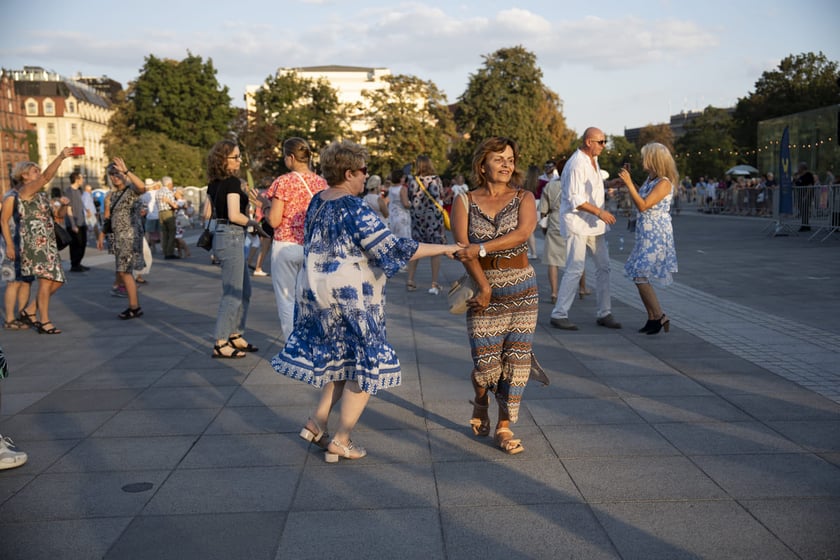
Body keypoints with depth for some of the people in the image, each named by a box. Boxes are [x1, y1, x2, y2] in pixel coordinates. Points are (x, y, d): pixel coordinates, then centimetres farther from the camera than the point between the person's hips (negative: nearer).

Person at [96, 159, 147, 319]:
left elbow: (142, 187, -33)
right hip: (119, 236, 8)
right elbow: (108, 218, 20)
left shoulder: (132, 190, -8)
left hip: (130, 235, -8)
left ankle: (134, 307, -3)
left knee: (124, 271, -10)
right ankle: (135, 306, 17)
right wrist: (102, 235, 17)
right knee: (124, 271, 10)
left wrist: (126, 171, -37)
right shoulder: (112, 195, 15)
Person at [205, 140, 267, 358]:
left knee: (244, 289, 19)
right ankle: (220, 344, 0)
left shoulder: (214, 184, 11)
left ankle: (235, 336, 27)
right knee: (232, 293, -4)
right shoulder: (233, 182, -15)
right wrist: (254, 223, -8)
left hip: (222, 236, 9)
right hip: (231, 237, -9)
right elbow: (235, 215, -22)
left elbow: (207, 214, 15)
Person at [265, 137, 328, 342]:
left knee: (287, 300, 5)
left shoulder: (283, 182, -10)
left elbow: (274, 221, -12)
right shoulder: (321, 182, 3)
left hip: (286, 246, -4)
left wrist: (265, 206, 7)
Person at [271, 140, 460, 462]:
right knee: (366, 364, 5)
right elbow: (391, 248, -21)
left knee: (341, 360, 23)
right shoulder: (353, 208, -19)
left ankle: (316, 423, 20)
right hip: (350, 298, -8)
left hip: (314, 291, 8)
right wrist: (443, 249, -15)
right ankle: (340, 441, 7)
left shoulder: (317, 202, 7)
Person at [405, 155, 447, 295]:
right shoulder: (436, 179, -5)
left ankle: (410, 280, 13)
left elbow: (410, 197, 6)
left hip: (417, 216, 2)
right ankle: (434, 284, -1)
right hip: (434, 216, -2)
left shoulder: (412, 180, -4)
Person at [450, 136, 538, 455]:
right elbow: (462, 245, -9)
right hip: (483, 289, -1)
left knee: (516, 360, 2)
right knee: (486, 364, -4)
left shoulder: (524, 198, 3)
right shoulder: (465, 202, 2)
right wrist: (484, 286, -18)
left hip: (522, 289, 1)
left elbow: (522, 233, -16)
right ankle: (481, 403, 30)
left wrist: (481, 248, -26)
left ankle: (504, 428, 16)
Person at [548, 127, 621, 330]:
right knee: (575, 269, -10)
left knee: (603, 266, 9)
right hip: (577, 223, -10)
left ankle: (604, 314, 17)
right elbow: (575, 200, -22)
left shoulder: (593, 160, 13)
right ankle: (559, 314, -1)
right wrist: (600, 212, -20)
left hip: (594, 223, 10)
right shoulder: (577, 164, -18)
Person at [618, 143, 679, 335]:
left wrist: (629, 183, -22)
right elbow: (640, 198, 23)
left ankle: (660, 317, -5)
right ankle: (653, 318, 17)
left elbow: (643, 205, -22)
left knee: (640, 276, -11)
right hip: (645, 234, 9)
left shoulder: (664, 183, -16)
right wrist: (629, 181, 18)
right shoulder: (650, 179, 11)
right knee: (639, 276, 10)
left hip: (656, 235, -9)